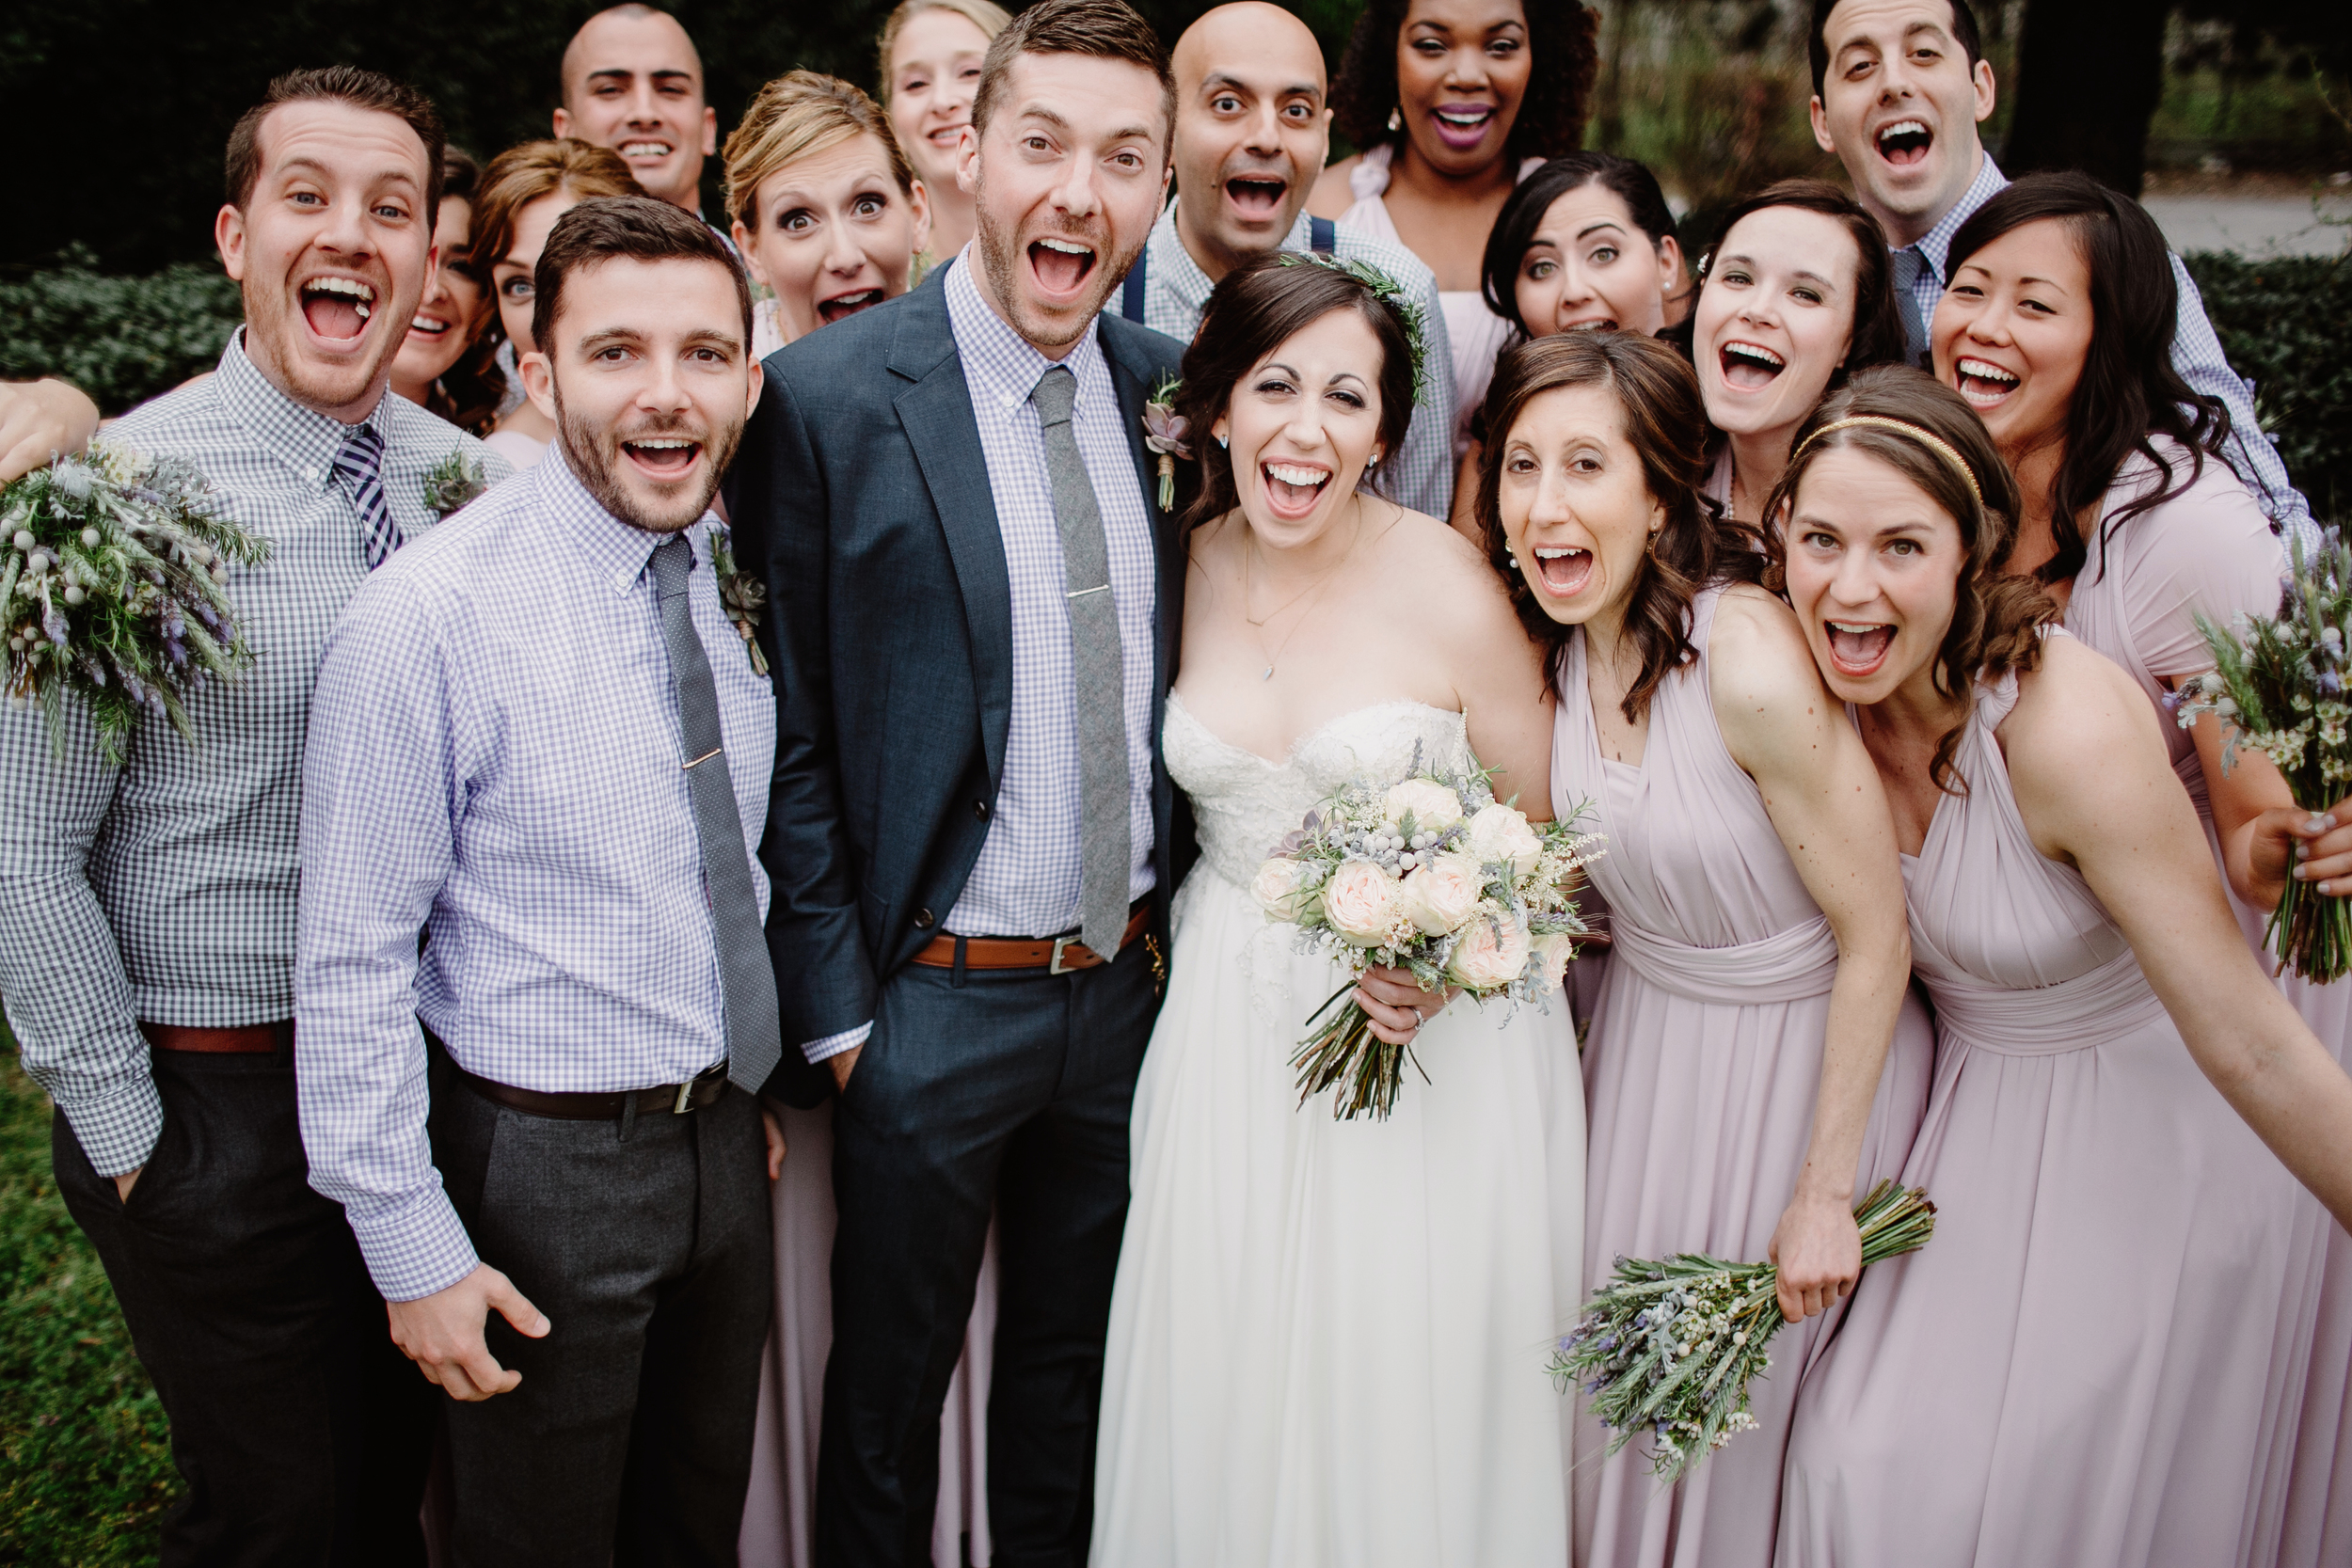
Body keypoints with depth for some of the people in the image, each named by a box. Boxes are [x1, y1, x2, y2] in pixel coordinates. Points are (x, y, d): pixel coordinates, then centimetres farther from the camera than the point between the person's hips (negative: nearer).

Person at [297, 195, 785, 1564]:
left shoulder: (731, 586, 1)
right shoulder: (429, 620, -21)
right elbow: (352, 963, -18)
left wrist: (752, 1090, 16)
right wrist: (411, 1245, -16)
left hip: (726, 1140, 6)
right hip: (547, 1164, -6)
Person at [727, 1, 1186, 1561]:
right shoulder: (830, 396, -12)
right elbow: (789, 734, -10)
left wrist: (1183, 924, 6)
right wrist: (834, 1008, -10)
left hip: (1128, 986, 5)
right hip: (932, 1004, -4)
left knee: (1074, 1373, 22)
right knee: (889, 1390, 14)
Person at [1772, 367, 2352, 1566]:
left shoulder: (2067, 725, -33)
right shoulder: (1836, 699, -14)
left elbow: (2250, 1043, -28)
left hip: (2141, 1138, -5)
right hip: (1968, 1112, 5)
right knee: (1875, 1470, 11)